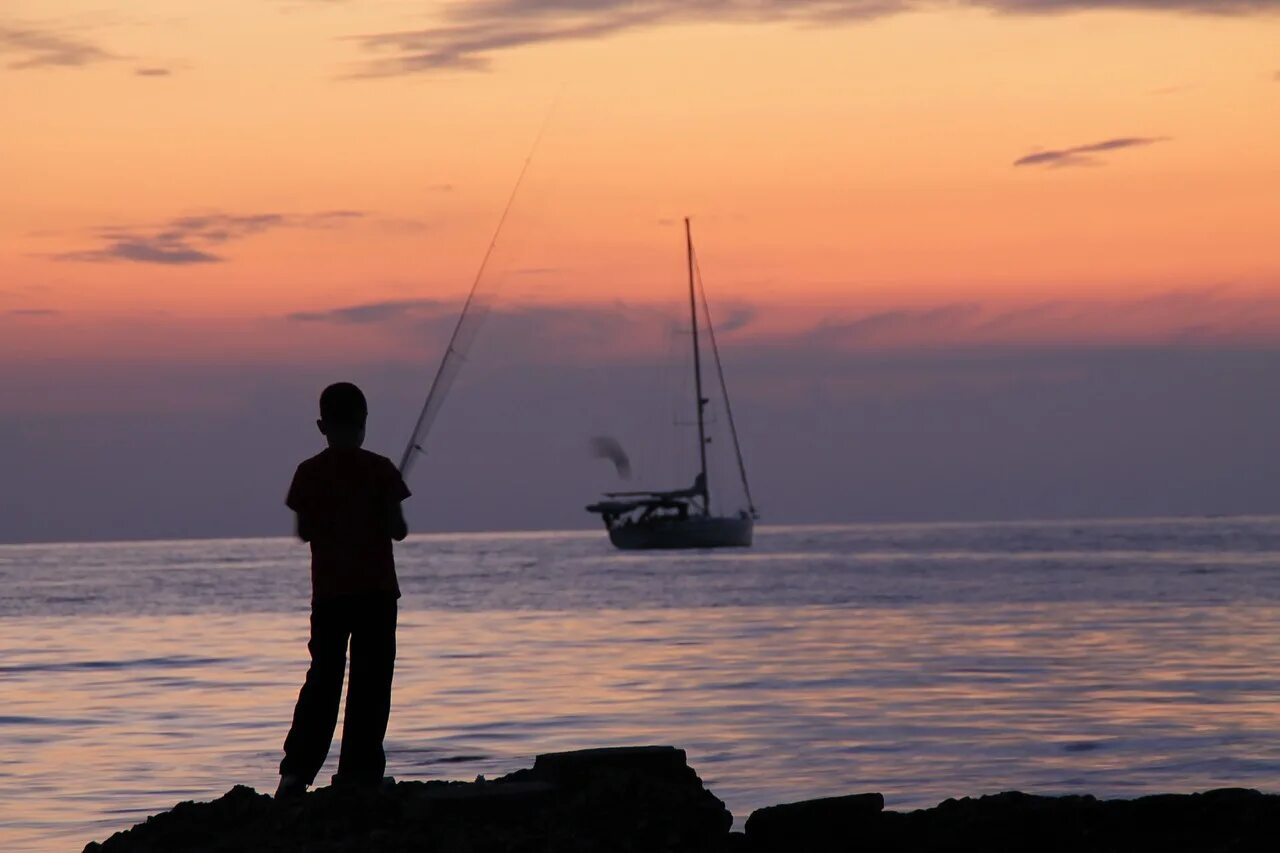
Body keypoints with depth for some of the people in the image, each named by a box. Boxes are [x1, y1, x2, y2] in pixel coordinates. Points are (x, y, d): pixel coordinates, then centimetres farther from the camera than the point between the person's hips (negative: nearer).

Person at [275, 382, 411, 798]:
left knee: (322, 680, 7)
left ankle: (297, 771, -2)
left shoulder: (309, 473, 0)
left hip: (328, 591, 2)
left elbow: (304, 531, 5)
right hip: (376, 589, -2)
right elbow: (397, 529, -4)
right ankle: (359, 772, -1)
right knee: (369, 684, 2)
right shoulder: (380, 469, -5)